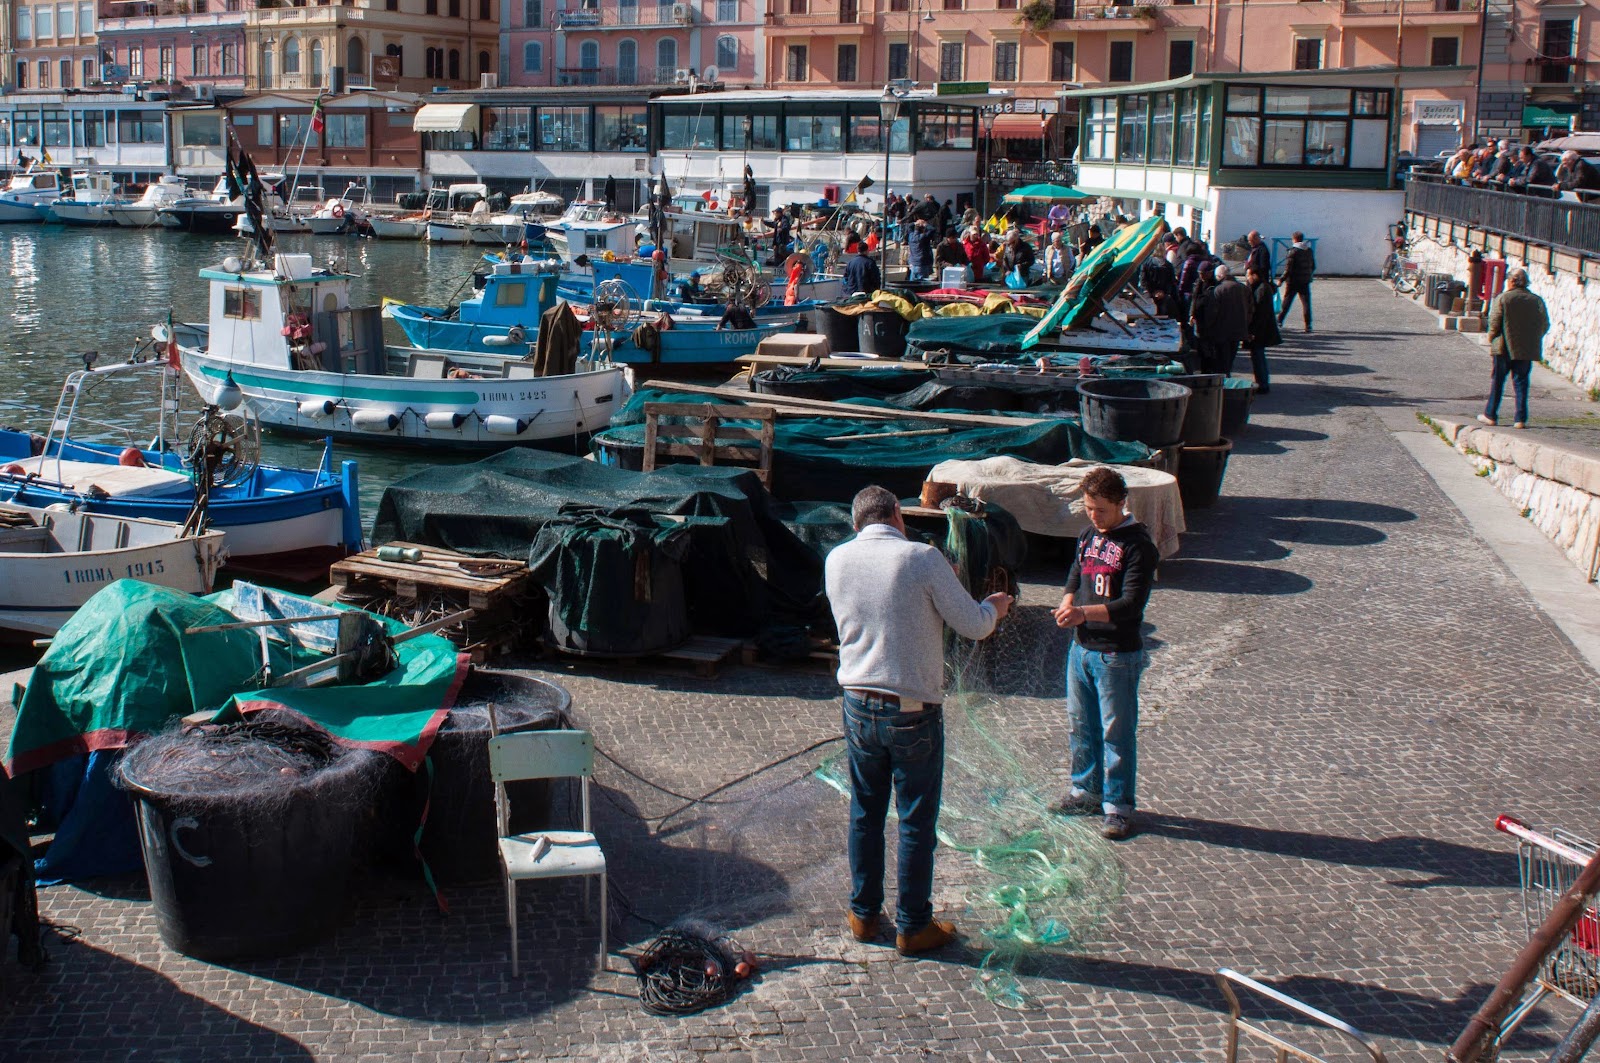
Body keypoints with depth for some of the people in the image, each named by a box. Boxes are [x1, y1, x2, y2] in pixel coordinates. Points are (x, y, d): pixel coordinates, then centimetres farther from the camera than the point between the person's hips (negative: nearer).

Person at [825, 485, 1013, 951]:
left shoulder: (836, 559, 0)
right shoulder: (922, 558, -15)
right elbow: (973, 626, -9)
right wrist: (994, 606, 13)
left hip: (859, 707, 5)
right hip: (913, 712, -4)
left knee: (864, 814, 18)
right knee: (916, 823, 8)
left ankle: (863, 914, 29)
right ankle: (913, 926, 19)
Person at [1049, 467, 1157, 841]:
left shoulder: (1138, 546, -15)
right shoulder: (1088, 536, 9)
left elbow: (1132, 603, -23)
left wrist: (1085, 613, -36)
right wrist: (1067, 604, -6)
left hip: (1118, 655, -7)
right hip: (1081, 648, 7)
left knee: (1117, 732, 0)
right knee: (1081, 725, 17)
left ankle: (1119, 806, 10)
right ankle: (1087, 791, 33)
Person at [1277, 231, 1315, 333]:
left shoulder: (1293, 251, -12)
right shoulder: (1310, 251, 7)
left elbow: (1288, 268, -16)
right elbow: (1313, 266, 15)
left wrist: (1282, 280, -9)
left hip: (1293, 281, -4)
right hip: (1305, 282, 4)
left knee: (1286, 301, 8)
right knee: (1306, 302, 2)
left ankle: (1279, 321, 16)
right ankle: (1308, 325, -5)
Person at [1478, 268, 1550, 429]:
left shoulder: (1503, 298, -7)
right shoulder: (1537, 301, 2)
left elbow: (1494, 322, -9)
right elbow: (1545, 325, 4)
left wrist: (1492, 339, 5)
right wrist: (1532, 339, 15)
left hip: (1504, 348, -2)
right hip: (1527, 349, 3)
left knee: (1497, 381, 8)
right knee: (1521, 382, 7)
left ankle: (1490, 415, 12)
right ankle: (1521, 419, 3)